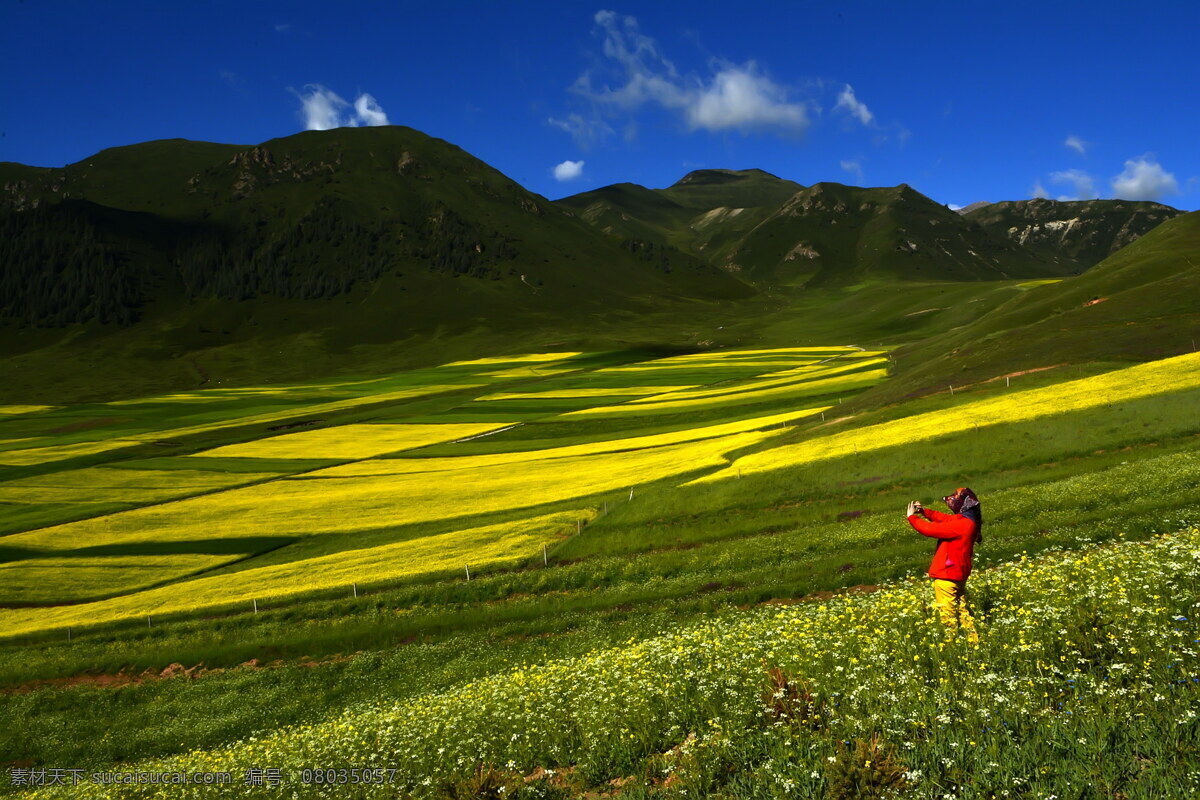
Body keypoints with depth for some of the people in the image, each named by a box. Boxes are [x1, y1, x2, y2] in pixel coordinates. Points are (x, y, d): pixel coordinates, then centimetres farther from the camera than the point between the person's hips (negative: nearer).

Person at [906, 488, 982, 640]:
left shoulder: (962, 524, -26)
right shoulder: (969, 520, 3)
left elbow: (930, 529, -24)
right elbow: (943, 518, 14)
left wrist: (912, 517, -10)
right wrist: (924, 511, 1)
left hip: (947, 575, -10)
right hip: (958, 573, 10)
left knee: (947, 613, 1)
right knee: (961, 609, 21)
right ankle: (973, 639, 27)